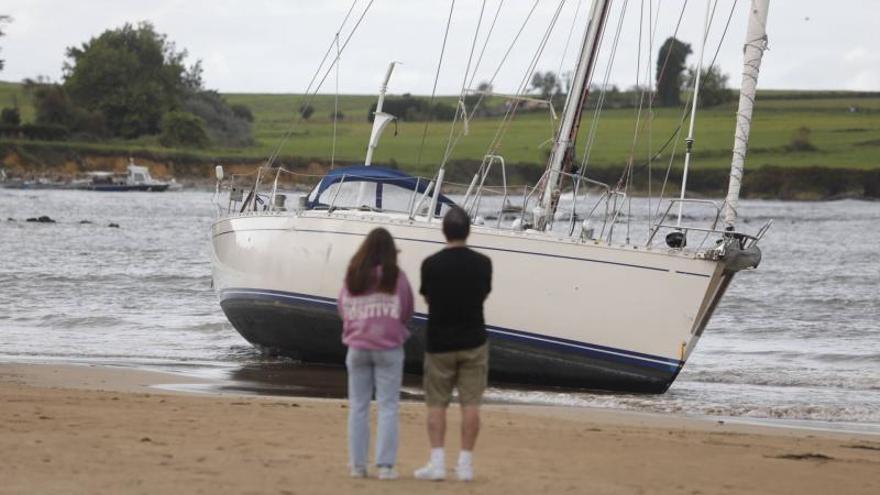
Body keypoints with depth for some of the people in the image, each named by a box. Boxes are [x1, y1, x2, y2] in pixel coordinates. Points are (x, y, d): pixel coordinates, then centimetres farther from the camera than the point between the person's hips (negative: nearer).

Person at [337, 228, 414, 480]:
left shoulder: (352, 277, -3)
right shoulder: (395, 276, -9)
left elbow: (343, 309, 4)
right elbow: (407, 311, -1)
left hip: (357, 347, 2)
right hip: (388, 347, -2)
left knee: (358, 406, 9)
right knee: (388, 407, 2)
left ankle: (357, 464, 10)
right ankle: (385, 465, -3)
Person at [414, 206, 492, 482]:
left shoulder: (431, 265, -9)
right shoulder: (482, 263, -5)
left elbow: (427, 299, 5)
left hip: (439, 343, -1)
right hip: (473, 342, 1)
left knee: (436, 403, 7)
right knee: (470, 403, 4)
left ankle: (437, 462, -3)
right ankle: (465, 464, 2)